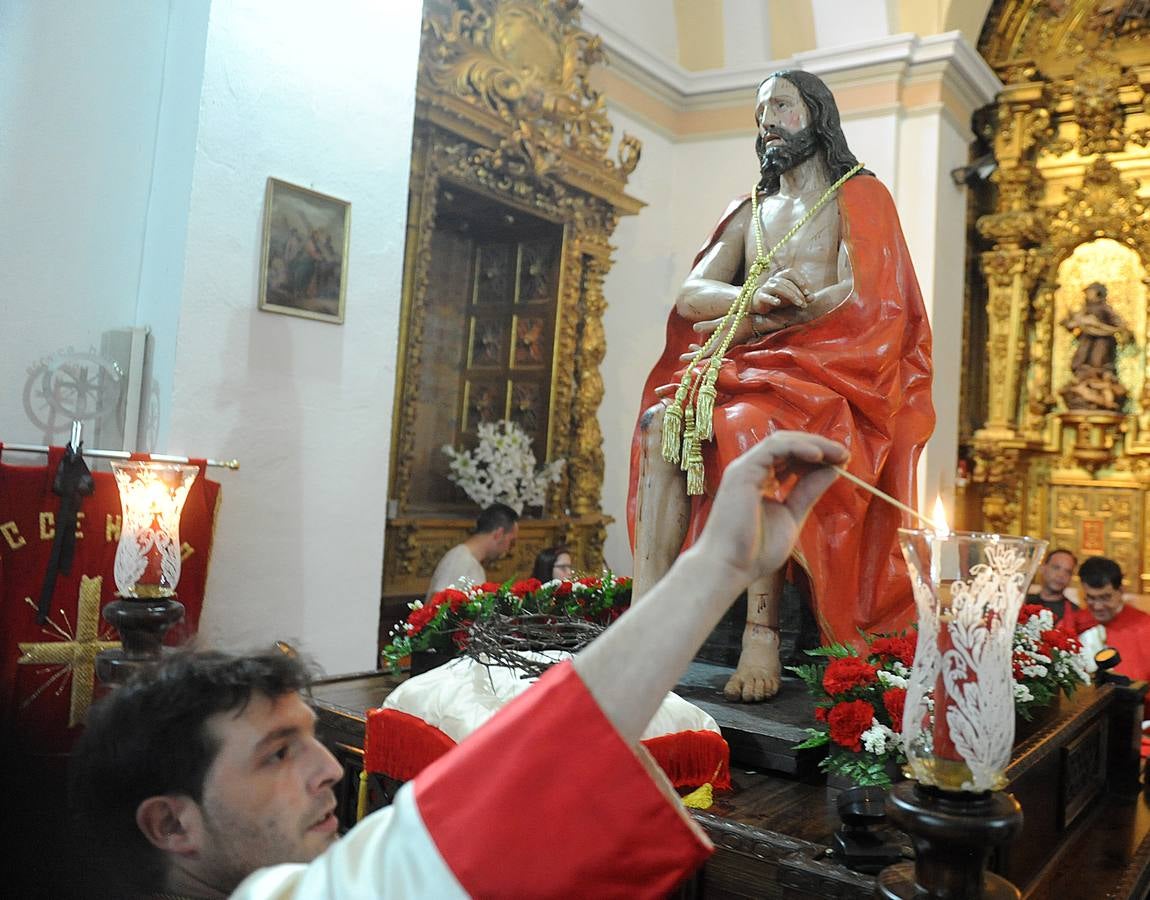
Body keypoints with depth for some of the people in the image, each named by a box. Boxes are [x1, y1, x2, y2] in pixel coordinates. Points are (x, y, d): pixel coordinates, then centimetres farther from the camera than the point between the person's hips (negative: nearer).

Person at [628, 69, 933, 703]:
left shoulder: (858, 194, 9)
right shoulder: (749, 211, 25)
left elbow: (860, 297, -8)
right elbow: (691, 295, 10)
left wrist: (752, 321, -8)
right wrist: (757, 297, -12)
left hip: (825, 373, -5)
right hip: (746, 368, 5)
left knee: (749, 426, -36)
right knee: (661, 421, -26)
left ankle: (762, 630, -34)